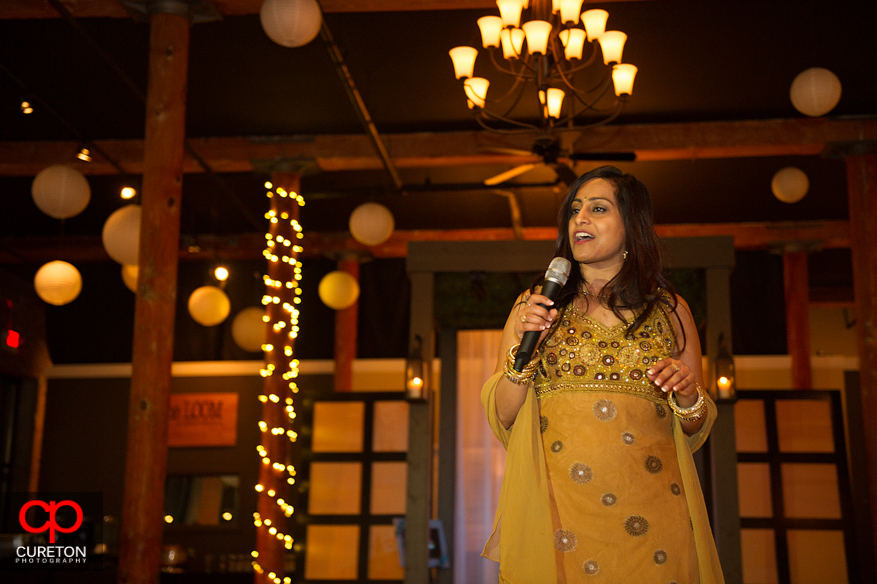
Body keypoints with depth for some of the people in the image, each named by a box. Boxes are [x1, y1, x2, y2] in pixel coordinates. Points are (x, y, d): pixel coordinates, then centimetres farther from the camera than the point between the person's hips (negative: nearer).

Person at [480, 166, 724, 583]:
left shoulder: (670, 311, 10)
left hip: (649, 513, 1)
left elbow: (694, 433, 15)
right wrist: (524, 351, -10)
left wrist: (688, 397, -6)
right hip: (556, 513, -1)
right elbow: (501, 421, 5)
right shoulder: (533, 305, 9)